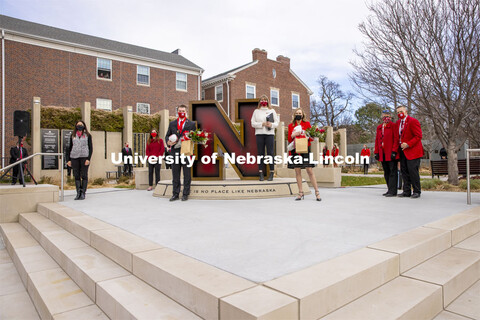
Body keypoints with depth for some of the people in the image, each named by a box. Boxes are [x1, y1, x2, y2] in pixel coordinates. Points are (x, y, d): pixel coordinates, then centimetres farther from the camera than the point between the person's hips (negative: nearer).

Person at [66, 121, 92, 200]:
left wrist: (88, 159, -9)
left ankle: (83, 193, 2)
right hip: (74, 158, 3)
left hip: (84, 157, -3)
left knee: (84, 175, -2)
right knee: (76, 176, 3)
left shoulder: (87, 135, 7)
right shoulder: (73, 136, 14)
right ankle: (78, 193, 6)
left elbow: (90, 148, 2)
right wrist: (68, 159, 7)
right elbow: (69, 148, 16)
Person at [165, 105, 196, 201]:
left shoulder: (191, 124, 6)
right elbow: (167, 135, 14)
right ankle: (175, 194, 15)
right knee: (175, 174, 7)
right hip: (175, 152, 3)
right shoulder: (172, 124, 14)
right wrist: (168, 142, -7)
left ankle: (185, 194, 9)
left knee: (187, 174, 1)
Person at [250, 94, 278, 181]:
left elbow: (276, 123, 9)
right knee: (260, 153, 0)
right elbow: (253, 123, 4)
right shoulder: (256, 111, 13)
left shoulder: (272, 111, 13)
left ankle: (271, 173, 1)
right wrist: (262, 124, -10)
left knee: (270, 153, -4)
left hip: (270, 134, 0)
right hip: (259, 134, 1)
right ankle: (261, 173, 3)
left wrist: (271, 124, -12)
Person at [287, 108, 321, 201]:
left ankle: (317, 192, 0)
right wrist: (292, 135, -10)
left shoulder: (307, 124, 8)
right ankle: (301, 193, 8)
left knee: (309, 170, -7)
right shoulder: (291, 126, 12)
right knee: (297, 171, 1)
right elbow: (289, 140, 10)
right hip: (295, 150, 2)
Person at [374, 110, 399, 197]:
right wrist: (376, 152, 9)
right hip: (383, 154, 6)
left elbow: (396, 139, -7)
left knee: (393, 171, -5)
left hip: (391, 153, -6)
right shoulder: (379, 127, 17)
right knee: (386, 172, 10)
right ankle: (390, 190, 17)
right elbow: (377, 140, 16)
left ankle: (393, 191, -5)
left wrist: (394, 151, -14)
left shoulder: (393, 125, 0)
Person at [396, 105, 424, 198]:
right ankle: (407, 191, 13)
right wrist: (400, 144, 8)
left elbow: (418, 136, -14)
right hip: (402, 151, 7)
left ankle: (417, 191, 4)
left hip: (412, 151, -7)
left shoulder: (413, 121, -10)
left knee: (413, 171, -7)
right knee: (404, 171, 7)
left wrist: (408, 144, -19)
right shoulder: (398, 122, 13)